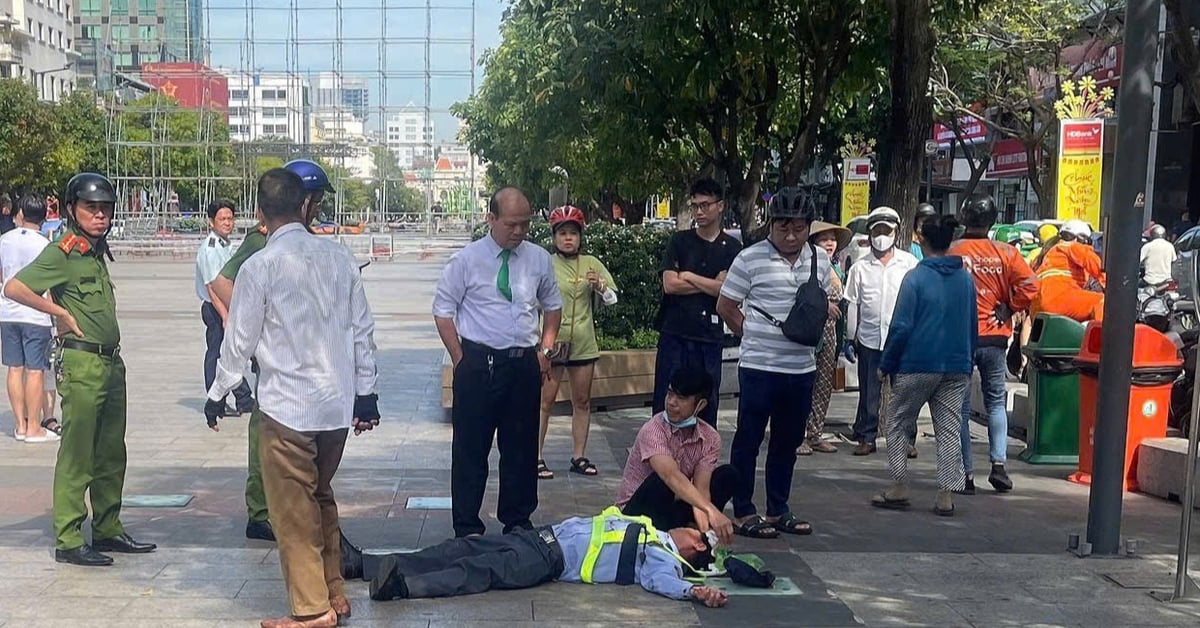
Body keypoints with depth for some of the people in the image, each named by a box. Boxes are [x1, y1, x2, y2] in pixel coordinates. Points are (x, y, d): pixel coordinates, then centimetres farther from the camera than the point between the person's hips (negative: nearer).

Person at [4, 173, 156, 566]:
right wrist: (63, 314, -17)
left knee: (111, 454, 14)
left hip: (111, 362, 8)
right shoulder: (63, 253, -10)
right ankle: (67, 541, 2)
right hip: (81, 362, -8)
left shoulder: (97, 253, 14)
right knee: (77, 455, -4)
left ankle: (108, 530, 23)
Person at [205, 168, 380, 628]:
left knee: (294, 510, 7)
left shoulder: (260, 267, -11)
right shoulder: (339, 257, 1)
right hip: (339, 404, 5)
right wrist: (366, 392, 14)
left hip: (287, 409, -5)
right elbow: (362, 329, 5)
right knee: (321, 496, 21)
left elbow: (239, 340, -5)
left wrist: (218, 394, 10)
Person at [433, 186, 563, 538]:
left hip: (525, 364, 3)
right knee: (470, 447, 2)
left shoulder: (539, 259, 4)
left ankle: (518, 521, 25)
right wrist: (461, 359, -5)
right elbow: (443, 311, -1)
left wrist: (546, 350, 8)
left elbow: (553, 306, 18)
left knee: (522, 446, 11)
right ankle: (467, 528, 13)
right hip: (478, 362, -3)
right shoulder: (466, 260, -5)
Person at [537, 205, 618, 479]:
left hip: (584, 343, 4)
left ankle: (579, 456, 21)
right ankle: (537, 457, 5)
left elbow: (612, 300, 6)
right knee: (545, 401, -2)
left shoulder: (592, 264, 5)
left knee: (582, 402, 10)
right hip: (552, 341, -4)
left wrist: (599, 286, -14)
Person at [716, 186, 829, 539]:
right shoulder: (750, 259, -8)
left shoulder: (820, 260, 6)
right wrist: (755, 336, 0)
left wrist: (824, 310, -1)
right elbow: (726, 307, -1)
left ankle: (778, 511, 26)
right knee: (748, 441, 4)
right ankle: (743, 513, 15)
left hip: (802, 368, 5)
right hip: (759, 367, -5)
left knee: (788, 443, 14)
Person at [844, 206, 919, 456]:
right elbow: (852, 304, 8)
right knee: (869, 393, 5)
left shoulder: (909, 263, 4)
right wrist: (851, 338, 6)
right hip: (869, 339, 1)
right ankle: (866, 438, 14)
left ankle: (908, 439, 13)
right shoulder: (860, 268, 6)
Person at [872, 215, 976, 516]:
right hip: (957, 368, 5)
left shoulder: (915, 278, -10)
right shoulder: (966, 279, 6)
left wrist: (886, 364, -3)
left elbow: (901, 326, -11)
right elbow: (972, 326, 12)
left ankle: (899, 488, 8)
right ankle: (946, 496, 4)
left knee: (898, 424, 10)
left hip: (917, 366, -5)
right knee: (949, 429, 7)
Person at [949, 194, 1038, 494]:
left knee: (961, 407, 6)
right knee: (996, 402, 17)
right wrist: (1009, 310, 5)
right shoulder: (1006, 253, -2)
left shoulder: (951, 252, -8)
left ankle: (967, 473, 6)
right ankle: (999, 463, 4)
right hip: (995, 338, 2)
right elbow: (1029, 287, -8)